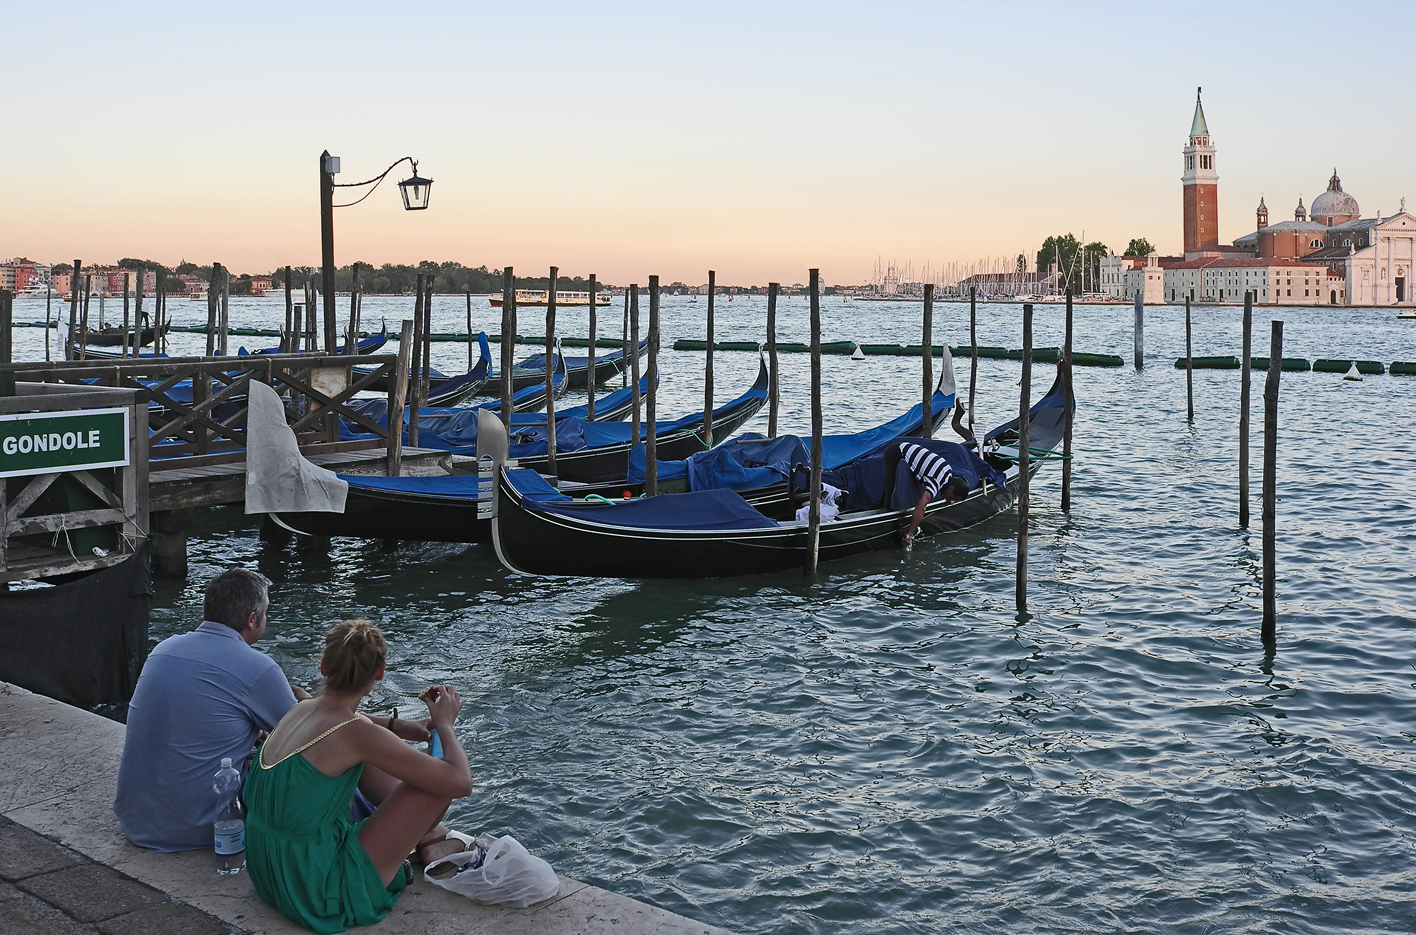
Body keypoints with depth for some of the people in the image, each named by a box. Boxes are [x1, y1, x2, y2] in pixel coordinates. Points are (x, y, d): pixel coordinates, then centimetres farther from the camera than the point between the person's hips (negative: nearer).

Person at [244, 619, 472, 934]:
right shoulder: (356, 733, -22)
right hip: (321, 895, -8)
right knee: (439, 778, -4)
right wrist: (444, 724, 1)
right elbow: (460, 783, -17)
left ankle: (422, 833, 34)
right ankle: (424, 840, 27)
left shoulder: (301, 710, 1)